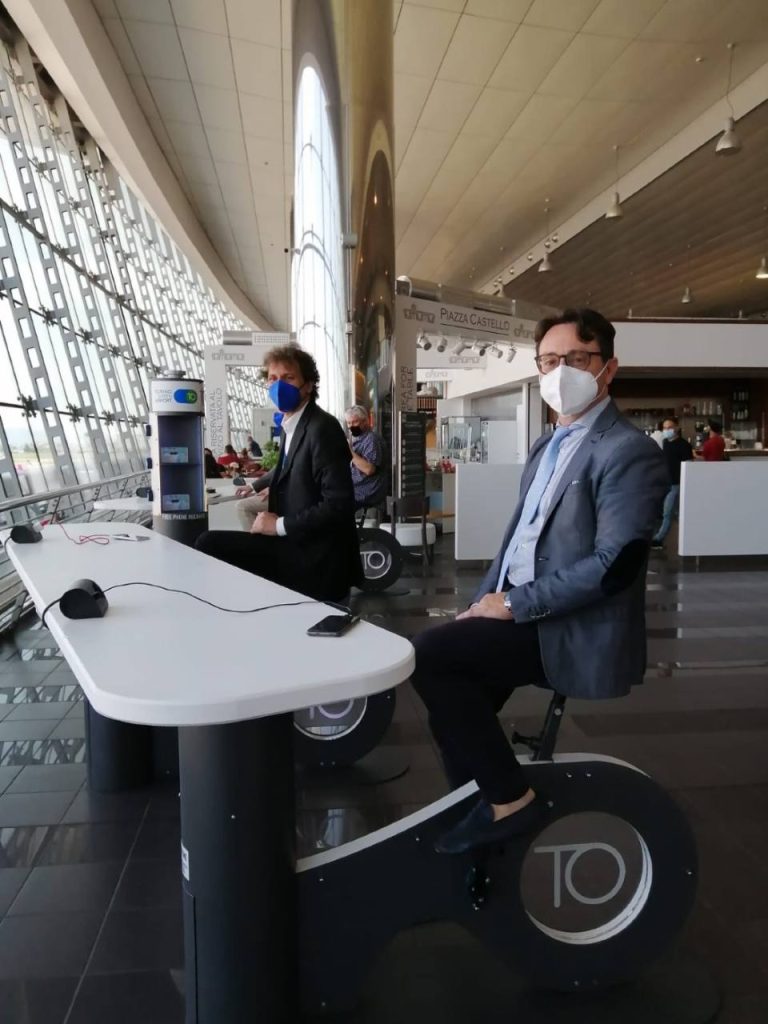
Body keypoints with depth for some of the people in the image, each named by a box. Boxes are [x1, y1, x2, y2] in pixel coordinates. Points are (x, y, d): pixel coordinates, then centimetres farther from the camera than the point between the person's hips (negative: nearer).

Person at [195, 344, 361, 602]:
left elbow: (339, 504, -23)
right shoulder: (290, 425, 10)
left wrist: (280, 525, -20)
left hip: (313, 558, -9)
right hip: (295, 544, 9)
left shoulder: (322, 428, -17)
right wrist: (257, 486, 48)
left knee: (209, 544, -13)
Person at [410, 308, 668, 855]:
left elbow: (614, 565, -22)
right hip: (522, 613, 9)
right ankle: (478, 801, 26)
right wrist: (486, 600, 4)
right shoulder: (548, 446, 16)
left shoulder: (630, 451, -13)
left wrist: (514, 604, -19)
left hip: (574, 633, -9)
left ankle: (512, 798, -2)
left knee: (429, 654, -18)